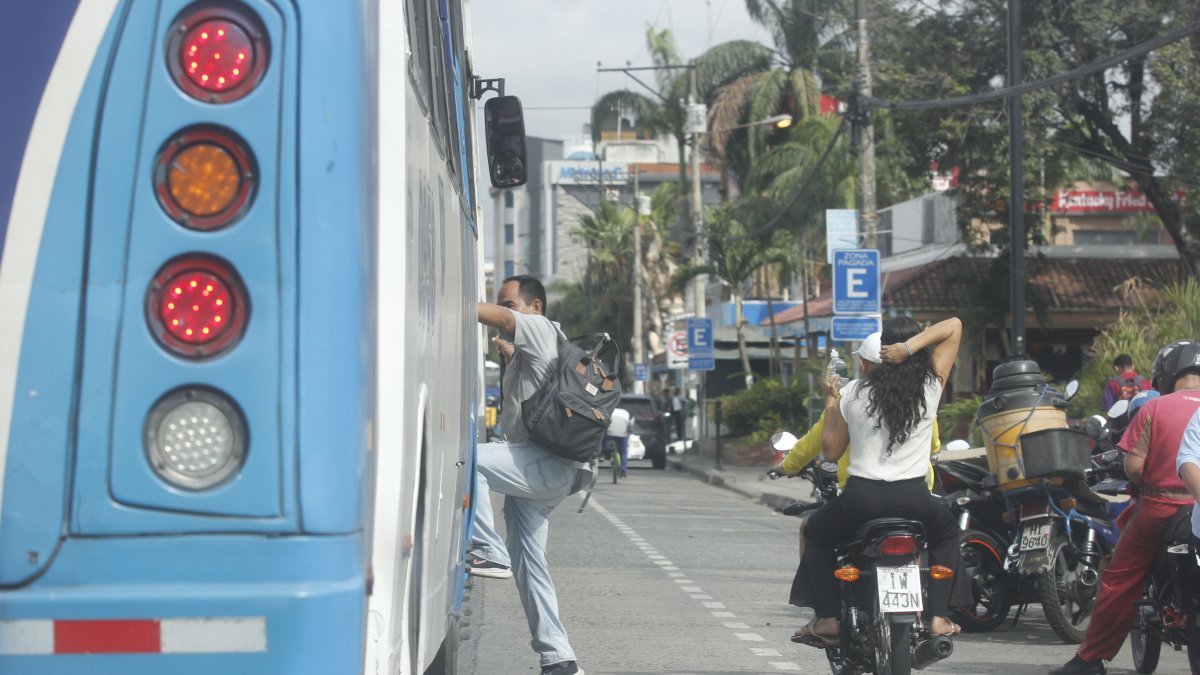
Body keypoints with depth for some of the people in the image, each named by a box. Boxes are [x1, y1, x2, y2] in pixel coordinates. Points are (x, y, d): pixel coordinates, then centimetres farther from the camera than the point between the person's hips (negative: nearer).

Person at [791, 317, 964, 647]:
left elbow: (830, 451, 8)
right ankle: (937, 617, 18)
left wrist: (830, 402, 18)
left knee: (816, 533, 29)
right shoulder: (931, 387, -2)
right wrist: (911, 347, -9)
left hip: (861, 498, 0)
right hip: (914, 500, 0)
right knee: (948, 532, 32)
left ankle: (828, 619, 15)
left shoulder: (854, 392, 0)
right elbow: (954, 326, 4)